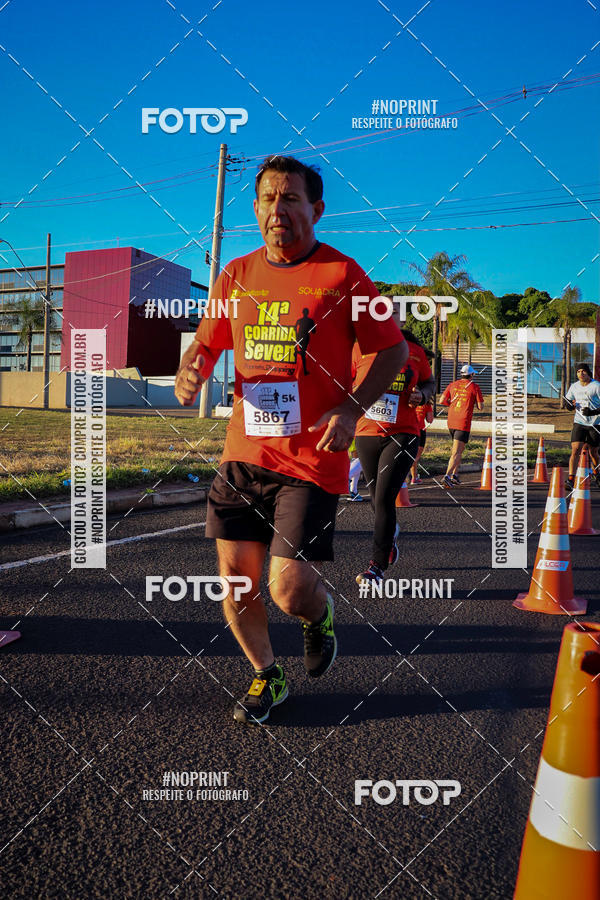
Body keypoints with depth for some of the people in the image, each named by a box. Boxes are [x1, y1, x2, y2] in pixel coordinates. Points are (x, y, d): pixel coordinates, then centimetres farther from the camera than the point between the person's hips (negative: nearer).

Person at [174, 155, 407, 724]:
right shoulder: (236, 276, 9)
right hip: (243, 453, 5)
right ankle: (266, 678, 33)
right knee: (234, 576, 7)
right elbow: (208, 341, 19)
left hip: (311, 459, -4)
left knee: (290, 588, -10)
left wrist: (352, 408, -13)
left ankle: (319, 616, 30)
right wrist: (189, 371, -4)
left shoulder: (343, 276, -4)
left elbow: (394, 349, 1)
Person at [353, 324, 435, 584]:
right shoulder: (361, 349, 0)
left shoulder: (414, 352, 1)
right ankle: (391, 533, 46)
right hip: (367, 435, 2)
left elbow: (429, 382, 16)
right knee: (378, 500, 12)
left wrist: (421, 395, -5)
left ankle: (377, 566, -4)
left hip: (402, 436, -2)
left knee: (384, 498, -13)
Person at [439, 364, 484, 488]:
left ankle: (455, 475, 19)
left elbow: (441, 401, 5)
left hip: (451, 422, 5)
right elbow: (480, 407, -2)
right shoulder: (475, 387, -2)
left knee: (459, 449, 22)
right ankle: (447, 476, -21)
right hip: (463, 423, -5)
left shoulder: (453, 385, 9)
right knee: (456, 453, -8)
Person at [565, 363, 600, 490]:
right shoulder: (574, 386, 5)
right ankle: (571, 480, -16)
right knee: (575, 451, -12)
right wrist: (570, 404, -4)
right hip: (579, 422, 2)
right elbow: (568, 399, 20)